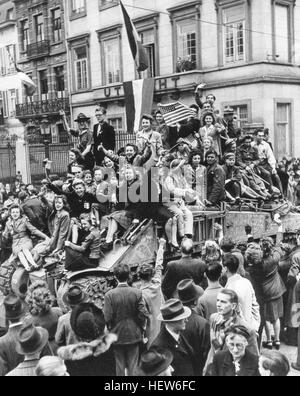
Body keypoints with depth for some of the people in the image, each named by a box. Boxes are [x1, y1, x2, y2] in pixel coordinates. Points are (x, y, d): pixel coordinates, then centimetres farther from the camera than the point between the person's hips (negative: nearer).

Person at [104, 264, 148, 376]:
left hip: (117, 336, -1)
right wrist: (141, 330, 5)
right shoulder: (137, 293, -10)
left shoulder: (109, 295, -13)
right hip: (134, 335, 1)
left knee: (119, 366, 12)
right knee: (133, 366, 13)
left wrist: (110, 329, 5)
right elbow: (143, 314, -10)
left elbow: (107, 318, -13)